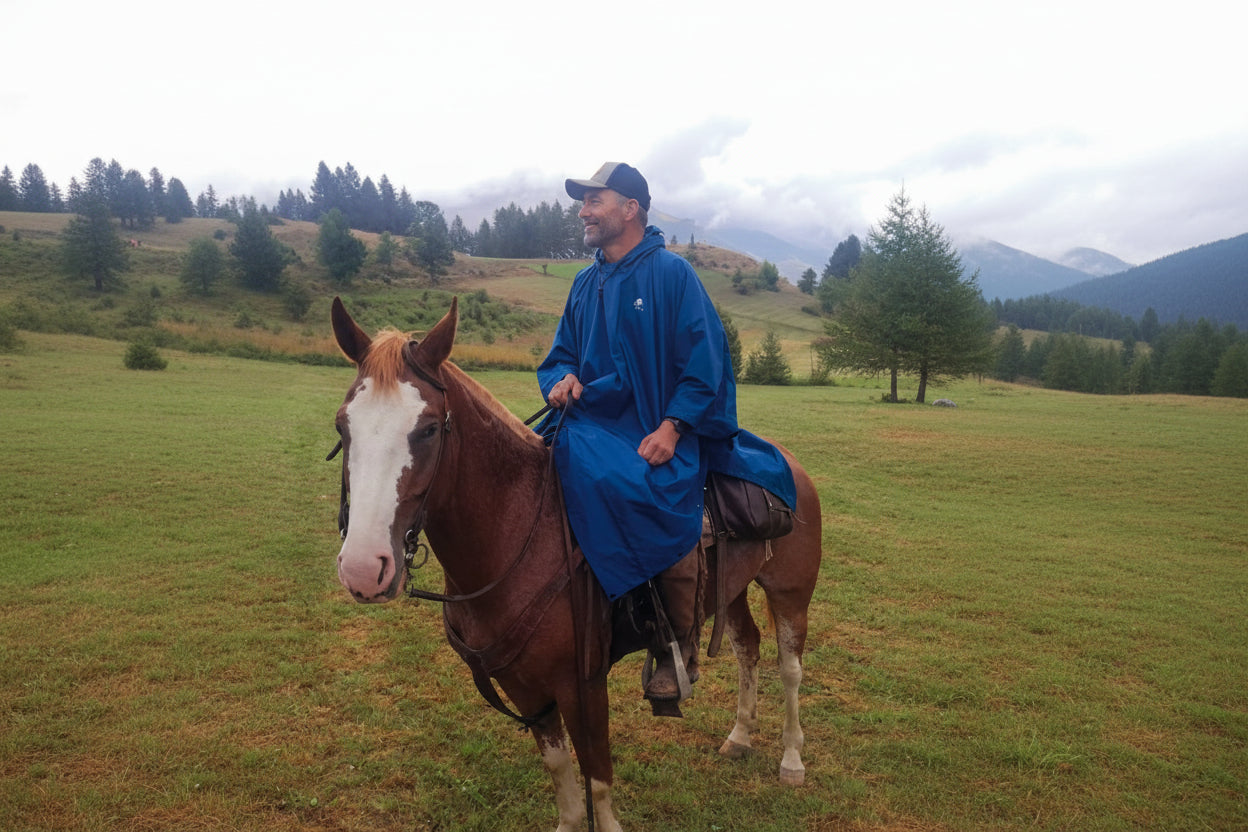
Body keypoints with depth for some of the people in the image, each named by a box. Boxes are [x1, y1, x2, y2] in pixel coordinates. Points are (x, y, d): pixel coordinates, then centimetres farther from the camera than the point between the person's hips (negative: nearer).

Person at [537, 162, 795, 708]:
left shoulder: (672, 273, -2)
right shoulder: (586, 283, 17)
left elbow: (704, 361, -7)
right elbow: (561, 354, 23)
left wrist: (672, 427, -19)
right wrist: (562, 378, -2)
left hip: (657, 432, -6)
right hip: (592, 422, 6)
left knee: (656, 500, -32)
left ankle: (679, 651, -10)